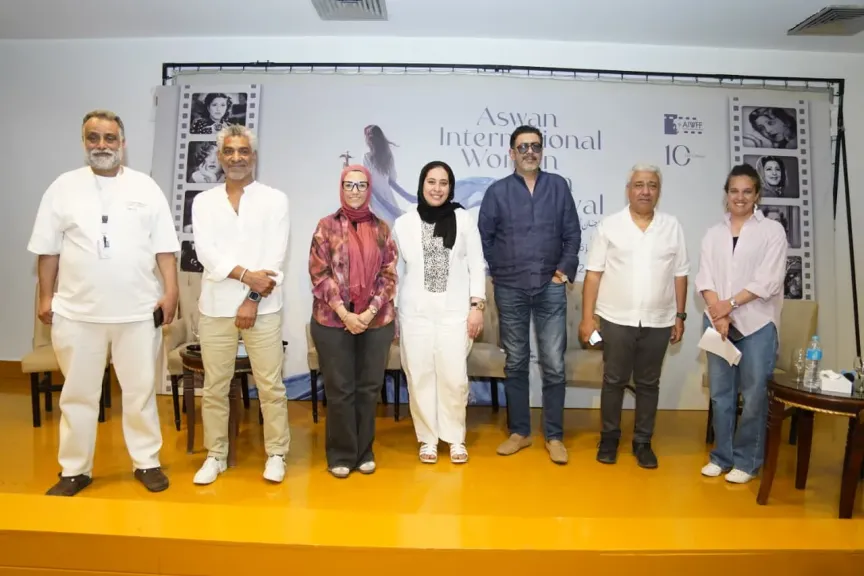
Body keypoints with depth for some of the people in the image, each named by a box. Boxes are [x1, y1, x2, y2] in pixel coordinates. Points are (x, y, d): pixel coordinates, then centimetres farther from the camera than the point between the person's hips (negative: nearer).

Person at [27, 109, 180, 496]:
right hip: (76, 312, 1)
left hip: (138, 311, -1)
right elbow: (48, 249, 6)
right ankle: (75, 470, 26)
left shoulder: (146, 188, 4)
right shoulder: (64, 187, 5)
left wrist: (171, 292, -6)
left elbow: (164, 247, 1)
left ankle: (147, 462, 23)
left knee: (141, 391, 9)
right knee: (78, 394, 12)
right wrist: (45, 296, 3)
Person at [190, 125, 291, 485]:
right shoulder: (203, 201, 9)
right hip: (215, 307, 3)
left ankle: (276, 454, 17)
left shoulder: (275, 199, 3)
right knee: (214, 387, 10)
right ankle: (215, 456, 25)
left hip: (263, 307, -2)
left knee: (270, 386, 3)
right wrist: (246, 274, -16)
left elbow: (275, 256, -6)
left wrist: (253, 299, -12)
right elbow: (205, 252, -4)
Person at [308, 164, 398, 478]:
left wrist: (369, 312, -9)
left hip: (376, 321, 2)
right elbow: (319, 274, -4)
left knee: (369, 388, 9)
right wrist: (344, 313, -12)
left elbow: (389, 275, 2)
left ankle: (365, 452, 24)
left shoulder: (381, 228, 7)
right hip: (333, 320, -2)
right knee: (339, 389, 6)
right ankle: (341, 455, 20)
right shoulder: (327, 226, 2)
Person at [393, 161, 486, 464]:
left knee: (455, 377, -1)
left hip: (455, 311, -1)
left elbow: (477, 265, 3)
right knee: (420, 376, 5)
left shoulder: (464, 219, 3)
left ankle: (455, 437, 20)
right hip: (415, 312, 1)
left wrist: (477, 305, -4)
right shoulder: (403, 223, 4)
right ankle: (427, 438, 22)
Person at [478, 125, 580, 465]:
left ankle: (554, 436, 15)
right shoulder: (498, 191, 3)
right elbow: (483, 236, 5)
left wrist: (566, 269, -2)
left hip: (551, 288, 0)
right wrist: (496, 272, 1)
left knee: (554, 366, 1)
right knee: (515, 364, 9)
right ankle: (519, 431, 22)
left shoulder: (558, 186, 6)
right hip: (510, 290, 0)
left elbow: (572, 233, 7)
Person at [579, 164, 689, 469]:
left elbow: (680, 275, 7)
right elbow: (593, 273, -3)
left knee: (648, 384, 12)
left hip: (658, 322, 2)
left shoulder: (672, 226, 5)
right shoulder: (609, 225, -2)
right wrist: (587, 317, -7)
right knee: (614, 381, 9)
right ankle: (609, 438, 24)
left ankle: (643, 442, 25)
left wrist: (680, 315, 5)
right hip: (616, 320, -2)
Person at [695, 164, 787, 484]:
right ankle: (722, 456, 22)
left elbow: (768, 280, -9)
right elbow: (705, 278, 2)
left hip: (757, 323, -3)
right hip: (718, 322, 3)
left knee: (754, 394, 1)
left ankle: (747, 461, 16)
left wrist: (730, 304, -13)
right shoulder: (713, 233, 10)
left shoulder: (772, 230, 0)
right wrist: (718, 315, -11)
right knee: (720, 392, 9)